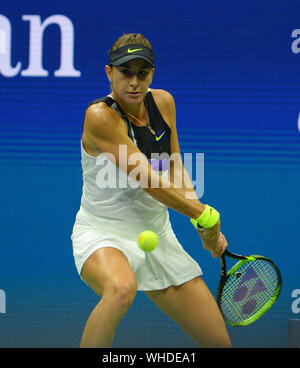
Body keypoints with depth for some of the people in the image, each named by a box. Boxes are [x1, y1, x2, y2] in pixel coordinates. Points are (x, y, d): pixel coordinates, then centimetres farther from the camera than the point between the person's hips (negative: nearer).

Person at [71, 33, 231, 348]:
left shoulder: (163, 102, 1)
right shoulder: (100, 116, -21)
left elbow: (174, 171, 9)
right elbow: (148, 180, -23)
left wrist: (205, 226, -4)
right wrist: (205, 216, -17)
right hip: (103, 235, -7)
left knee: (218, 342, 0)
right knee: (122, 287, -43)